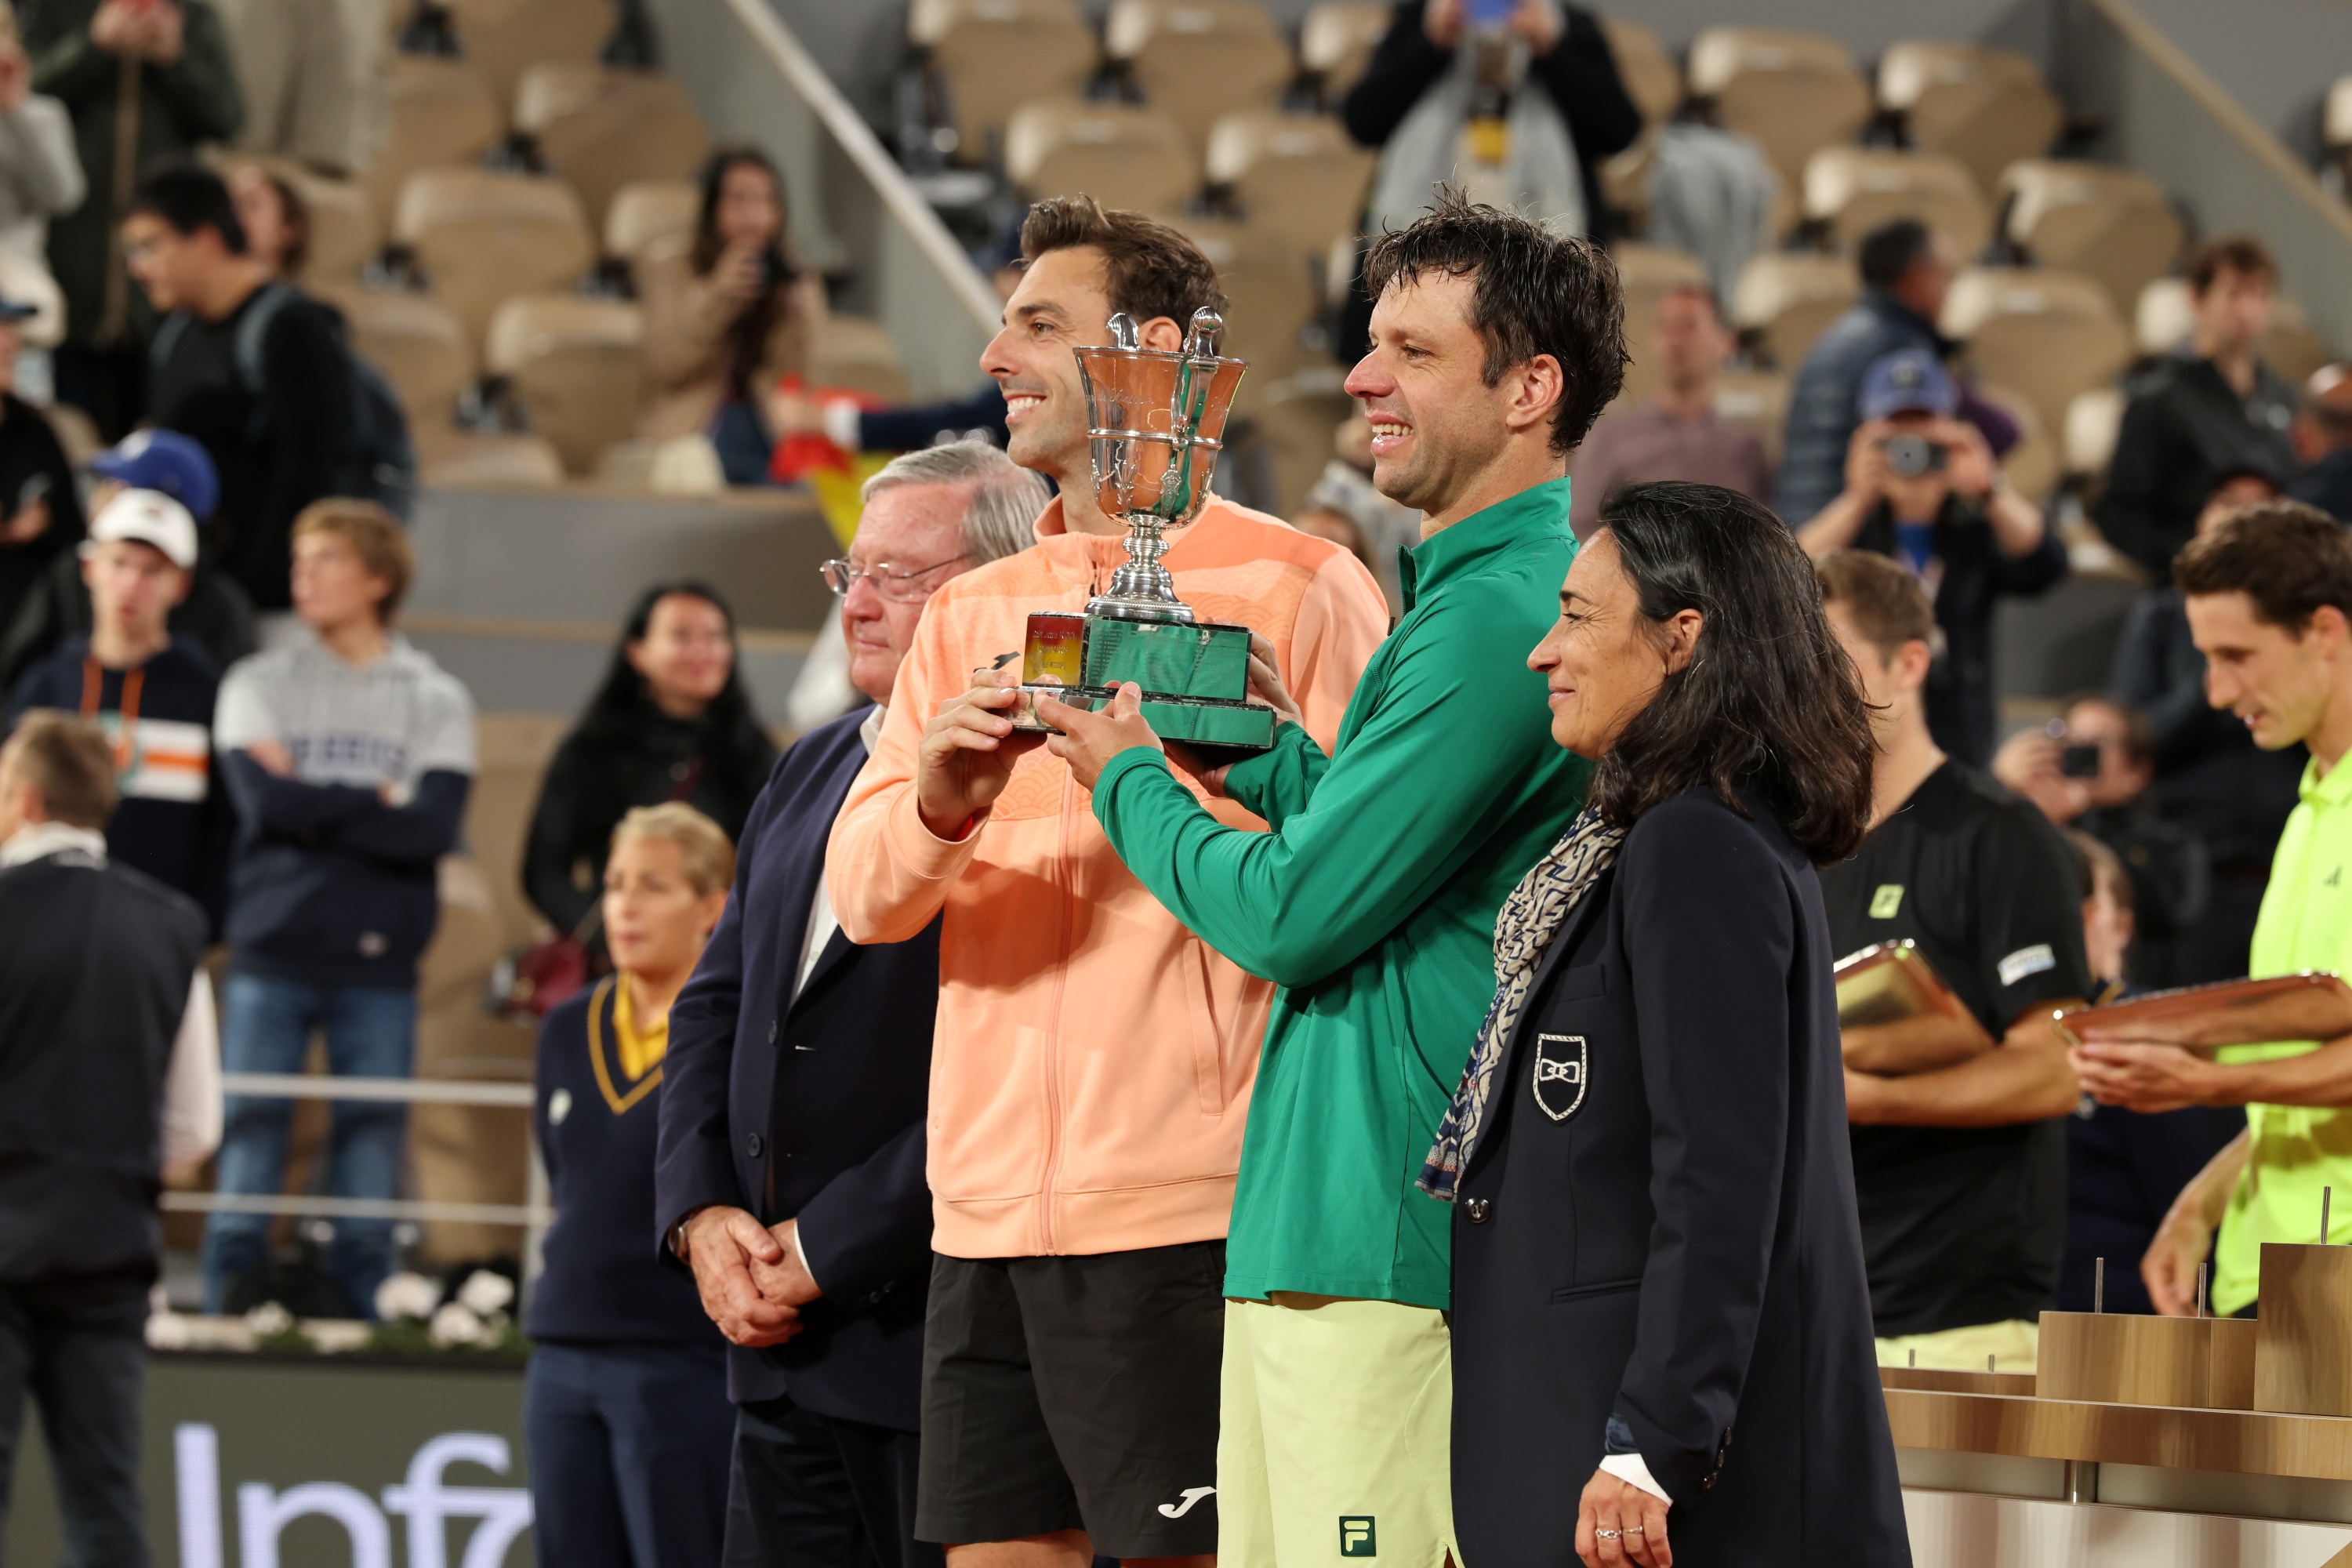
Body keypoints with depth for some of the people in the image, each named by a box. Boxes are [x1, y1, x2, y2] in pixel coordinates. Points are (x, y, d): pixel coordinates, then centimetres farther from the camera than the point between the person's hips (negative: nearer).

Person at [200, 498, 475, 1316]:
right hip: (272, 950, 0)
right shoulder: (258, 686, 7)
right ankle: (229, 1304, 3)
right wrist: (378, 803, -5)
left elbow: (434, 828, -7)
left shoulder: (436, 699, 7)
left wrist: (315, 806, -8)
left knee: (372, 1141, 0)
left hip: (379, 961, 0)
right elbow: (266, 799, -9)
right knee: (250, 1133, -1)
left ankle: (362, 1306, 6)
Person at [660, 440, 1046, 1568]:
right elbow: (715, 1006, 19)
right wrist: (702, 1214, 2)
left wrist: (824, 1251, -15)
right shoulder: (809, 774, 16)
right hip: (786, 1357, 8)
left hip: (951, 1344, -8)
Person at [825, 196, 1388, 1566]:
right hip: (987, 1216, 6)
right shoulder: (973, 616, 17)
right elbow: (863, 895, 9)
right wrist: (937, 800, -12)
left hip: (1188, 1210, -6)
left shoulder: (1296, 587, 0)